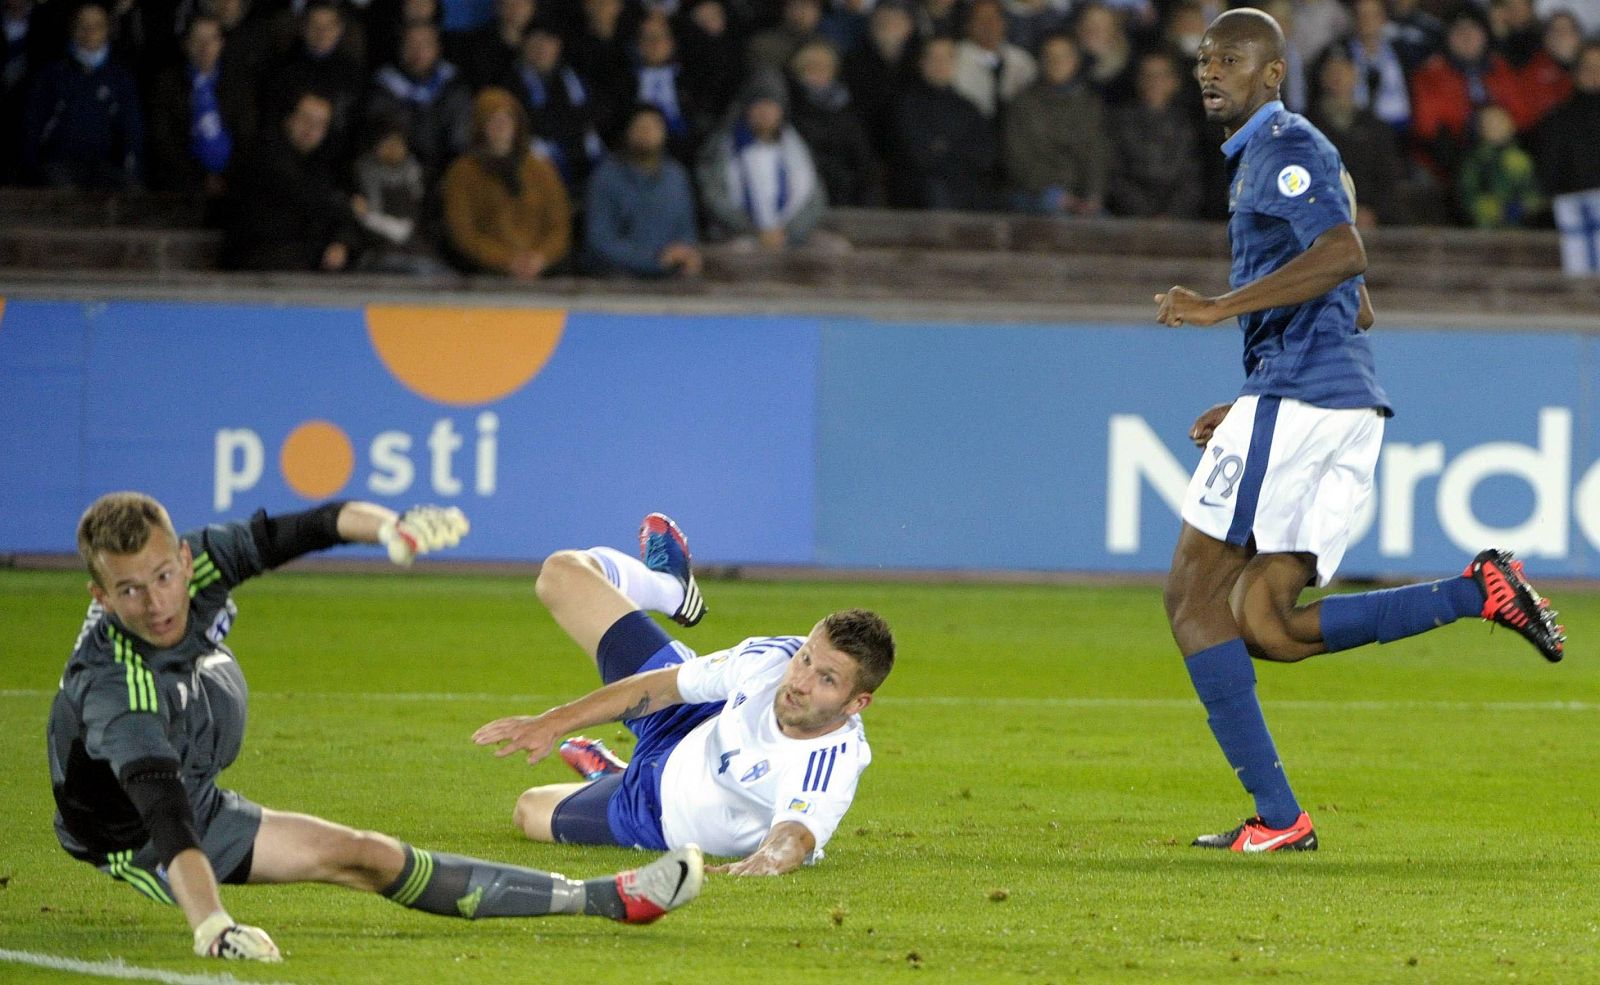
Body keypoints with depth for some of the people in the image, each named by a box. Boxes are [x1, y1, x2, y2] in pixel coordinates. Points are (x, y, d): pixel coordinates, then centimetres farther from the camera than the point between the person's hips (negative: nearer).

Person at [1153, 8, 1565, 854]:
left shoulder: (1285, 148, -4)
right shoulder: (1265, 158, 27)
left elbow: (1344, 254, -23)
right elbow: (1356, 311, 32)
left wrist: (1219, 308, -24)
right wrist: (1247, 408, 29)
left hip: (1296, 396, -10)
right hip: (1350, 407, 10)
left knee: (1193, 601, -4)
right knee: (1265, 626, 3)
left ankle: (1276, 815, -10)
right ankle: (1481, 592, -5)